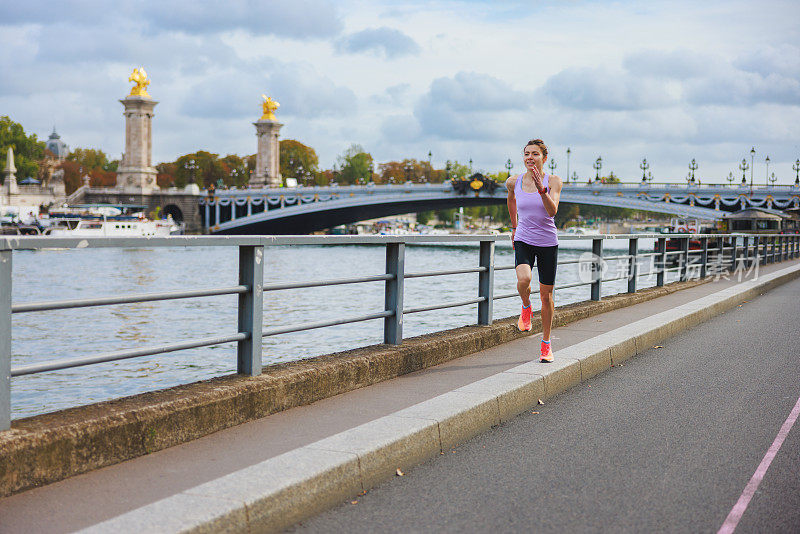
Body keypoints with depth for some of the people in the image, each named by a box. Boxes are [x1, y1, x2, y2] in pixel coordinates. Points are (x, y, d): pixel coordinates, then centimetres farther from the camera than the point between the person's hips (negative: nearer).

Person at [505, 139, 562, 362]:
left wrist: (542, 190, -36)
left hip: (548, 243, -1)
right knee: (523, 280, -29)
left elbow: (552, 211, -22)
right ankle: (526, 307, 7)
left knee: (546, 295, 6)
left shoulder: (553, 181, -8)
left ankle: (546, 343, 24)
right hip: (523, 241, 1)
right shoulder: (514, 182, -1)